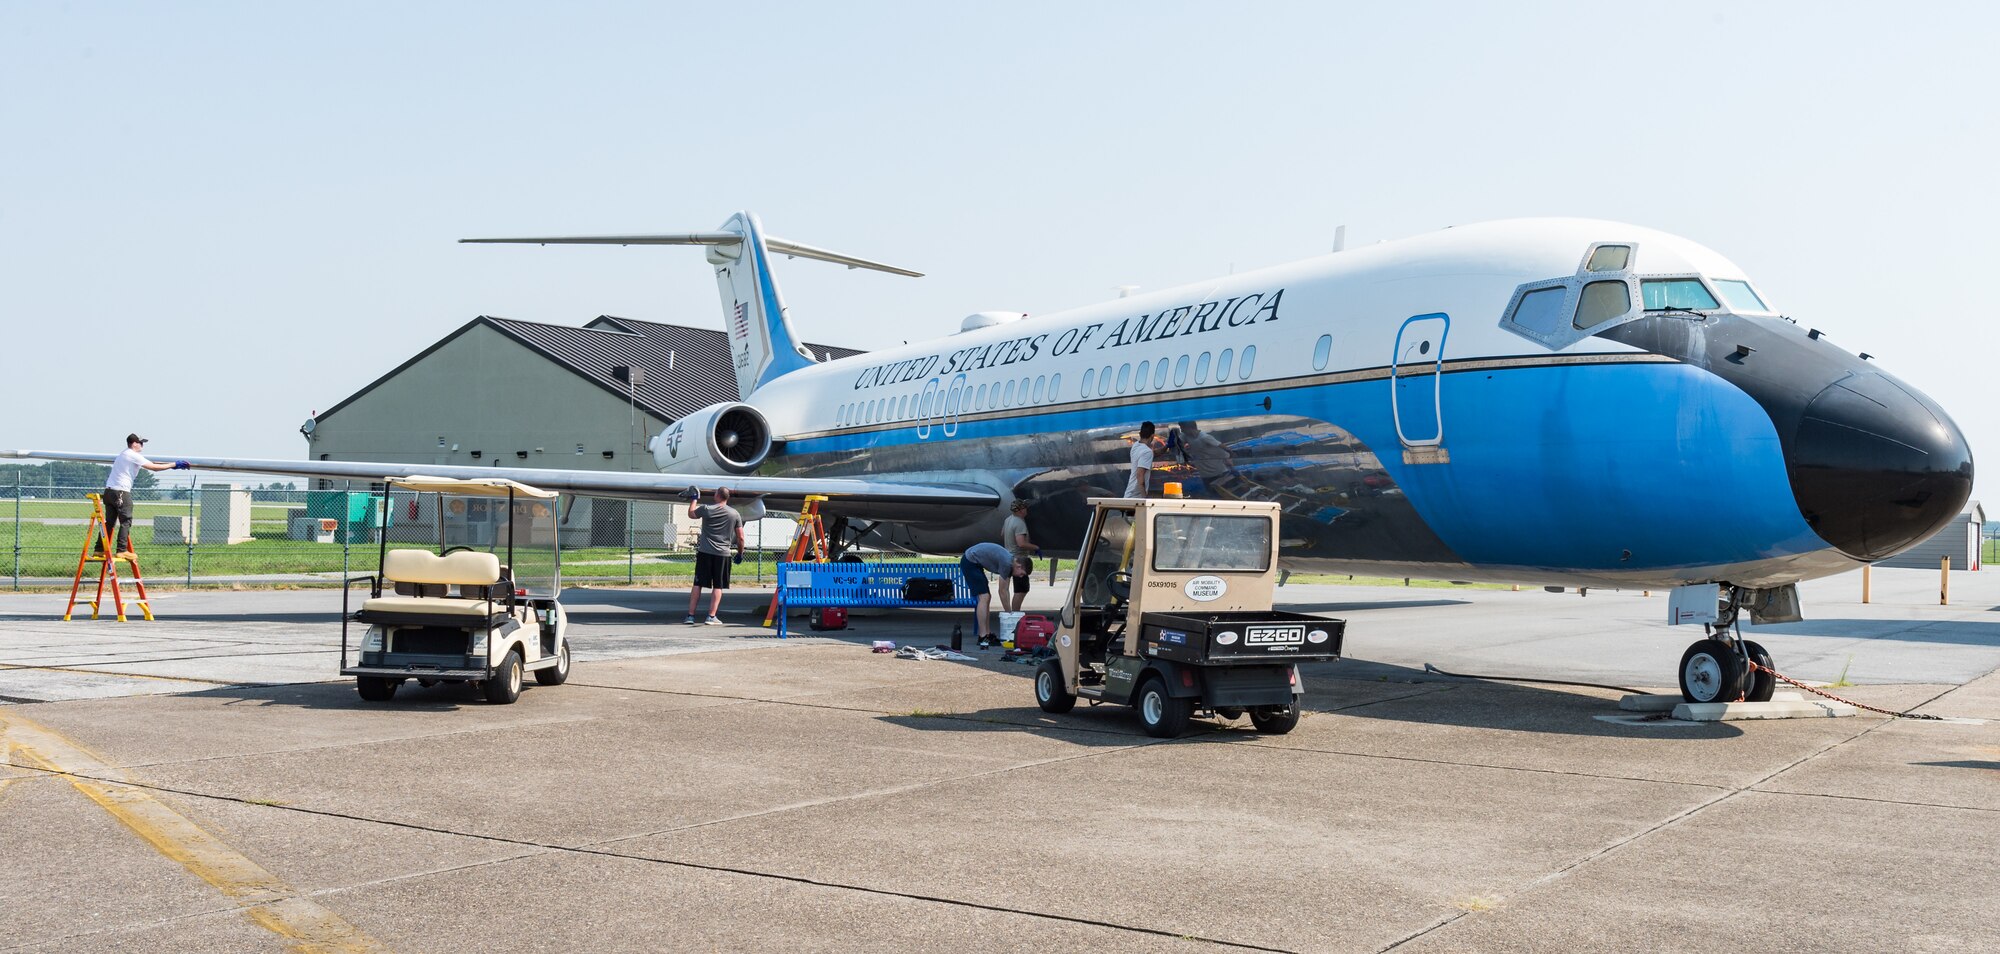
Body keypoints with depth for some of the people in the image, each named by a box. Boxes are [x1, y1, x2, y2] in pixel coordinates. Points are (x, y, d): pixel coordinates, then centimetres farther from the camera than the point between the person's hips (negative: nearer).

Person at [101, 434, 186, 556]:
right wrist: (174, 465, -7)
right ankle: (122, 550, -10)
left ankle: (100, 549, 10)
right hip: (121, 492, -9)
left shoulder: (122, 455, 22)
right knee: (126, 521, -6)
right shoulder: (133, 456, -7)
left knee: (110, 522, 11)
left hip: (109, 491, 9)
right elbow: (154, 468, -11)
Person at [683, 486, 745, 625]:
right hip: (723, 554, 0)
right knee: (718, 586, 6)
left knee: (698, 584, 6)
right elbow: (740, 537, 2)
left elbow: (691, 514, 16)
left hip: (705, 552, 0)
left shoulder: (706, 509, -4)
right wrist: (740, 553, 16)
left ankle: (690, 616, 7)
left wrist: (694, 499, 31)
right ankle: (712, 616, 0)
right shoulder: (734, 514, 0)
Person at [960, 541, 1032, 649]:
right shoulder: (1006, 563, -22)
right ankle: (983, 637, -18)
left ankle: (988, 634, 13)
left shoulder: (1009, 559, 7)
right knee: (984, 597, -16)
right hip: (969, 562, -11)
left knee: (987, 598, 11)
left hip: (972, 562, 11)